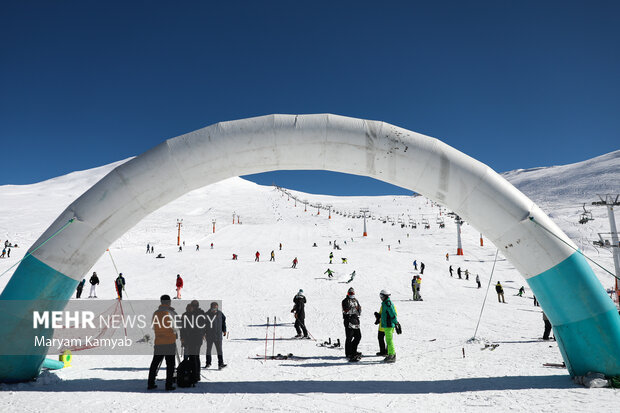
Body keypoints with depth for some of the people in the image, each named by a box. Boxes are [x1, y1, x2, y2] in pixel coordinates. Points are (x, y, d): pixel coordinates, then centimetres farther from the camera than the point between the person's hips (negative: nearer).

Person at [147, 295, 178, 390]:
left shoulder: (155, 313, 5)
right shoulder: (170, 312, -10)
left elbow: (153, 327, 14)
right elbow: (175, 327, -4)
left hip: (158, 343, 5)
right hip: (170, 343, -5)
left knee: (155, 363, 14)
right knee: (170, 365, 2)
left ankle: (150, 384, 18)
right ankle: (169, 385, 2)